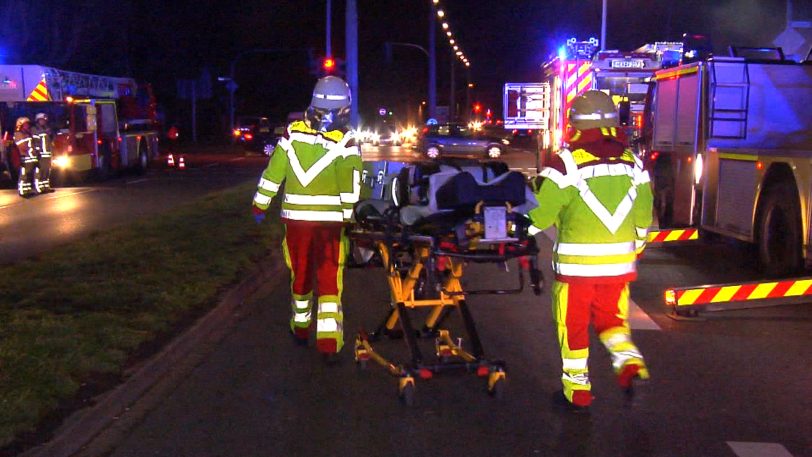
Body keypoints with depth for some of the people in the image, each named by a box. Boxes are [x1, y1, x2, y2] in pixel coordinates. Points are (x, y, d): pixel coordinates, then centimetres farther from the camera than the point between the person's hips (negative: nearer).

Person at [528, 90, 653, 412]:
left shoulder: (568, 161, -12)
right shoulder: (631, 161, 5)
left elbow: (539, 212, -12)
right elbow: (643, 214, 10)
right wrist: (635, 248, 24)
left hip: (577, 262, -5)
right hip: (619, 261, 5)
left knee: (573, 325, 9)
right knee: (611, 318, 22)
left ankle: (577, 393, 17)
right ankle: (629, 362, -1)